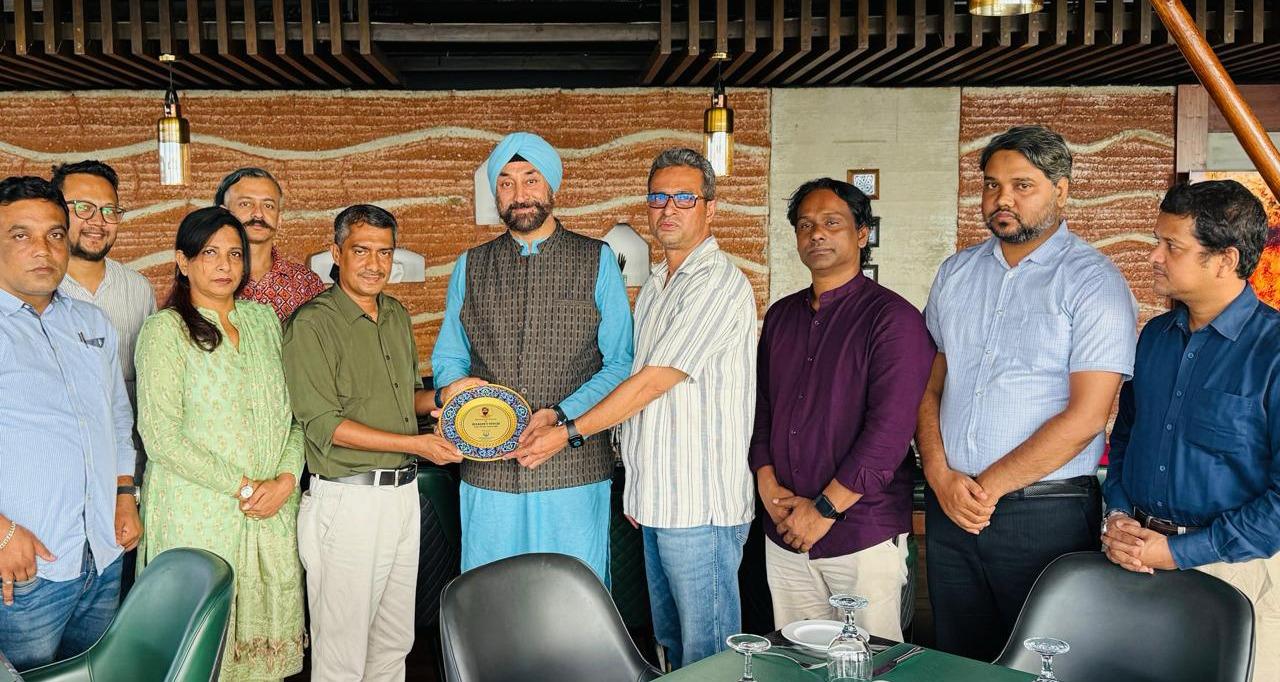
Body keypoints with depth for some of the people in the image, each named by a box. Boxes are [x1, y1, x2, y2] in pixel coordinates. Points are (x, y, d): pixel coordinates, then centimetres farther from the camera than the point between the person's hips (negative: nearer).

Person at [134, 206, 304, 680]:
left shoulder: (264, 320, 11)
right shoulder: (167, 329, -5)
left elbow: (294, 411, 10)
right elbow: (161, 434, -12)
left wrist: (285, 479, -6)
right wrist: (241, 486, -13)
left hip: (273, 512, 4)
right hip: (199, 512, -4)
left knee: (264, 639, 9)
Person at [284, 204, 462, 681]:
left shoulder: (397, 315, 12)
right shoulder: (312, 324, -11)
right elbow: (323, 423, -16)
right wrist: (414, 443, -19)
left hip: (404, 493, 7)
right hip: (348, 499, -7)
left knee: (395, 640, 18)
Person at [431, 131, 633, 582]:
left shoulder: (597, 261, 4)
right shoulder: (470, 266, 12)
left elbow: (621, 364, 0)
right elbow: (448, 356, 17)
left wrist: (561, 417, -14)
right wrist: (454, 385, -7)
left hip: (575, 472, -2)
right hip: (488, 474, 2)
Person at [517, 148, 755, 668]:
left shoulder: (719, 284, -14)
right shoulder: (656, 285, 16)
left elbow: (652, 382, -17)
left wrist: (568, 432, -10)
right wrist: (638, 488, 15)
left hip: (701, 505, -9)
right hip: (657, 500, 9)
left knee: (707, 652, 0)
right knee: (671, 644, 17)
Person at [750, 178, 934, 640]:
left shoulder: (892, 318, -8)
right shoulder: (780, 316, 12)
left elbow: (890, 429, -16)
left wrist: (824, 509, -16)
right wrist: (768, 484, -2)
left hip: (864, 536, -5)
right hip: (783, 534, 6)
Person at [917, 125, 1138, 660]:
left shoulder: (1094, 283, -7)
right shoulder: (956, 273, 10)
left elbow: (1085, 416, -14)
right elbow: (929, 385, 8)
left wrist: (986, 487, -12)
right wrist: (941, 476, -7)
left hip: (1045, 512, -5)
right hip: (949, 508, 5)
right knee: (958, 662, 15)